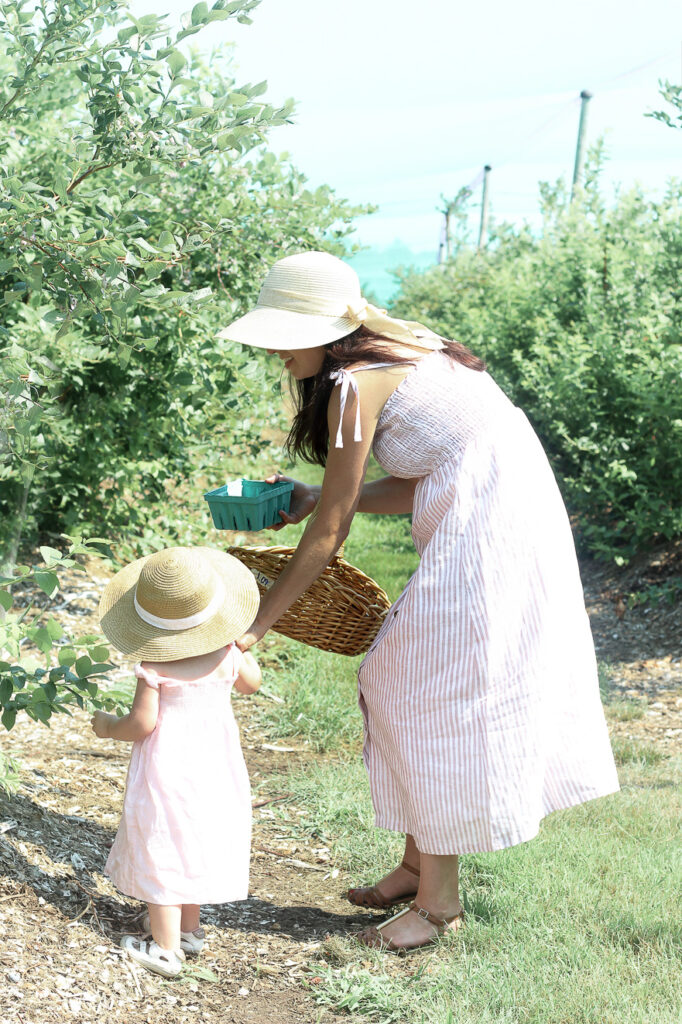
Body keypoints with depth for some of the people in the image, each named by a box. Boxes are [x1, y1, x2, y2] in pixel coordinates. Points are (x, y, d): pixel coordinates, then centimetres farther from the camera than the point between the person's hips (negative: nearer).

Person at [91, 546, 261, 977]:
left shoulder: (155, 667, -21)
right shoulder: (226, 655, -6)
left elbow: (142, 723, -18)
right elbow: (251, 682, 14)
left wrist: (108, 726, 1)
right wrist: (236, 642, 23)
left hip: (168, 764, -5)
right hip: (215, 761, 6)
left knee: (162, 849, 4)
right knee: (195, 842, 21)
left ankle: (165, 948, 9)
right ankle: (188, 926, 35)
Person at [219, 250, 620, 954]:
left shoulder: (355, 386, -14)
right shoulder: (397, 352, 14)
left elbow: (328, 534, -10)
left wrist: (257, 623, -3)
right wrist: (317, 498, 15)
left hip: (487, 538, -10)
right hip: (483, 531, 10)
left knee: (437, 701, -2)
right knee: (403, 687, 14)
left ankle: (440, 899, 8)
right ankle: (418, 865, 24)